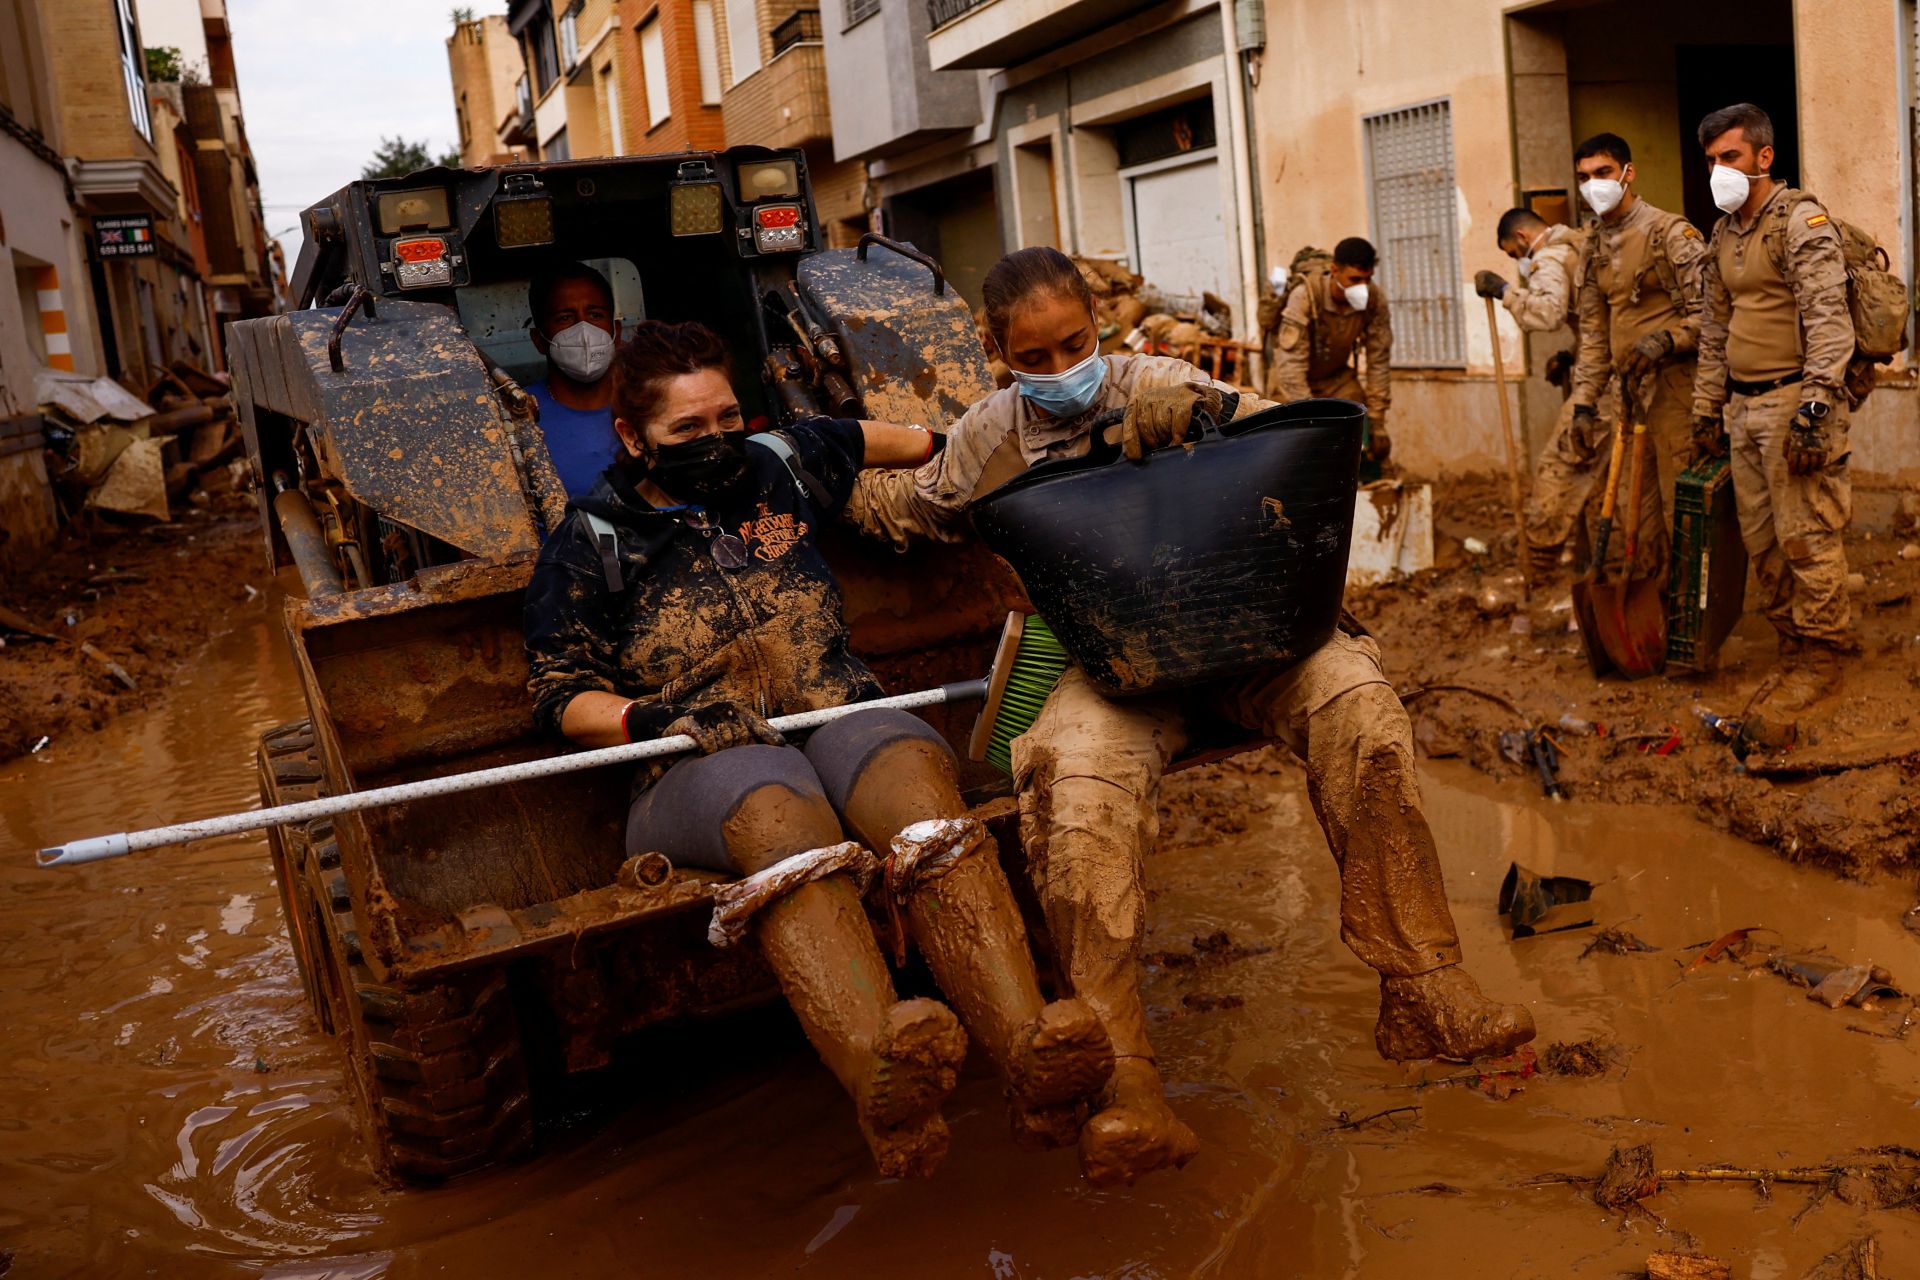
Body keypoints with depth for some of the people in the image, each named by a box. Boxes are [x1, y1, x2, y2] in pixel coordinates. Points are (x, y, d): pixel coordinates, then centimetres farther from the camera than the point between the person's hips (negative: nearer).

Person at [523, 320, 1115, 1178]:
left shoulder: (779, 469, 21)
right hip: (695, 774, -2)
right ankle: (883, 1083, -65)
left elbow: (872, 441, 42)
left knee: (914, 767, -35)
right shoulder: (589, 544, 12)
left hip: (842, 726, 3)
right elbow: (561, 694, 7)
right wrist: (663, 715, -10)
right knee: (778, 810, -40)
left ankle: (1030, 1058, -54)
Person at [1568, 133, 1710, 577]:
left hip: (1672, 386, -7)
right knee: (1634, 508, 12)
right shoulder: (1596, 246, 14)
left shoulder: (1669, 232, -8)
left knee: (1681, 506, -4)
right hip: (1629, 391, 8)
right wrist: (1585, 400, 10)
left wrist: (1666, 340, -27)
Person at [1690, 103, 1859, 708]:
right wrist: (1707, 408, 19)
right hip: (1742, 407, 8)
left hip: (1792, 401, -8)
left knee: (1806, 536, -4)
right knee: (1761, 539, 10)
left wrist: (1815, 406, -24)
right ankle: (1793, 642, 22)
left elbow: (1828, 317, -17)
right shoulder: (1722, 235, 16)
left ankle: (1821, 657, 6)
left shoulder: (1801, 220, -8)